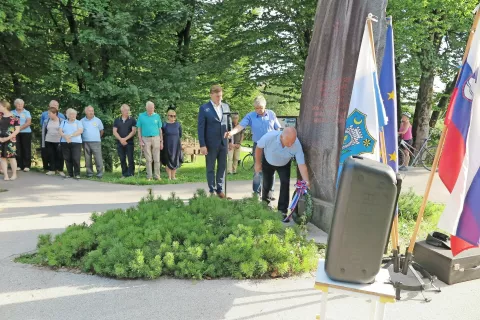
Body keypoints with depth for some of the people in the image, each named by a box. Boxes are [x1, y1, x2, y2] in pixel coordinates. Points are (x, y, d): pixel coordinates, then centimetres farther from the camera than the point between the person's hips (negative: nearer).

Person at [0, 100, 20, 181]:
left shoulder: (14, 117, -5)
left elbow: (17, 130, -7)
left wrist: (8, 138, -14)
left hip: (10, 140, -4)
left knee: (11, 157, 0)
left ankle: (14, 174, 11)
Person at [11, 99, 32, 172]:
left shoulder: (26, 112, 4)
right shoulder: (12, 112, 10)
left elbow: (28, 122, -7)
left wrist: (20, 128, -15)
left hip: (26, 133, -2)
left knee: (26, 149, -2)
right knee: (17, 149, 0)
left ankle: (26, 166, 1)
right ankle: (18, 165, 6)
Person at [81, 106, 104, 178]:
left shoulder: (98, 120, 4)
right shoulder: (82, 121, 5)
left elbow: (101, 131, 14)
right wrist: (83, 138, 11)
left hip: (96, 142, -1)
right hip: (86, 142, 1)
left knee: (98, 158, -7)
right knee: (87, 159, 5)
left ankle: (100, 173, -3)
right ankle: (89, 173, 13)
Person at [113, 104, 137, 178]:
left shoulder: (132, 120, 3)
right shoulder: (117, 120, 11)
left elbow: (134, 131, -5)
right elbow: (114, 132, 5)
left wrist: (125, 139, -12)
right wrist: (120, 139, -10)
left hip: (129, 142, -3)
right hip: (119, 143, 3)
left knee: (130, 159, -5)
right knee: (122, 159, 6)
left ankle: (131, 174, -2)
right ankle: (124, 174, 13)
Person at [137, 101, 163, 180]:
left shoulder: (157, 116, 6)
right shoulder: (141, 116, 3)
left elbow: (160, 129, 8)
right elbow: (139, 129, 5)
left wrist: (161, 141, 6)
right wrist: (140, 141, -2)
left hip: (156, 138, 1)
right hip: (146, 139, -1)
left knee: (157, 159, 0)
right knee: (148, 159, 3)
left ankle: (157, 176, 6)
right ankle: (149, 176, 8)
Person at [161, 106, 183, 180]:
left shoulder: (178, 125, 2)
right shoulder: (164, 125, -4)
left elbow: (180, 135, 9)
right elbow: (161, 135, 0)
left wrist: (180, 144, 9)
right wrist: (161, 144, -3)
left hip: (176, 145, 2)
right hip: (167, 145, -2)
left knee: (175, 160, 6)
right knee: (168, 160, 1)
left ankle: (173, 176, 15)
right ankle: (169, 176, 8)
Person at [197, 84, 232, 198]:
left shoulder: (226, 106, 8)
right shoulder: (204, 108, -6)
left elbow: (229, 125, 12)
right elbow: (201, 128, -8)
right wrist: (202, 145, -13)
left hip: (223, 143, 4)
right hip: (211, 144, -4)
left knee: (222, 167, 9)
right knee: (210, 168, 6)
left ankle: (220, 189, 19)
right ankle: (212, 190, 15)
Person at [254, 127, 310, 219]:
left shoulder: (297, 145, -36)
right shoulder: (270, 136, -39)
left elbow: (302, 164, -32)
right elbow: (259, 147, -19)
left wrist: (306, 182, -41)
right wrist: (258, 163, -11)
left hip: (284, 165, 0)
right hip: (268, 162, 0)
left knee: (285, 183, -13)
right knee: (267, 181, 10)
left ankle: (283, 209, -1)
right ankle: (265, 196, 42)